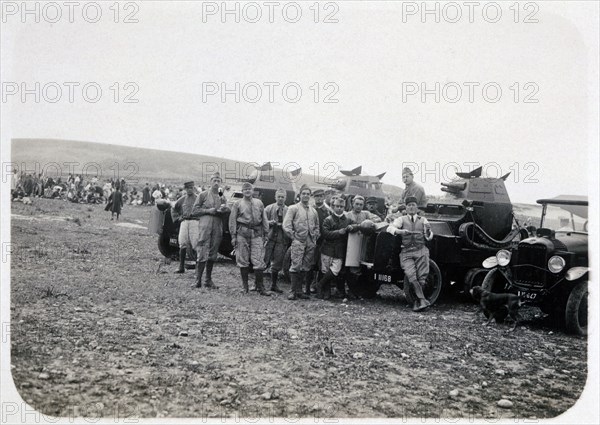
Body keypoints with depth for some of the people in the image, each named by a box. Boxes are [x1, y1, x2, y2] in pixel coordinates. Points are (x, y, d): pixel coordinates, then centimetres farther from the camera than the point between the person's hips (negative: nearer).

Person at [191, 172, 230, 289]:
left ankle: (209, 280, 16)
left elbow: (227, 213, 13)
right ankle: (198, 280, -6)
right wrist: (208, 211, -9)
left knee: (213, 255, 8)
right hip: (204, 227, -4)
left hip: (217, 228, 4)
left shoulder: (222, 197, 16)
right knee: (202, 254, -9)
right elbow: (194, 211, 2)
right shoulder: (203, 195, 5)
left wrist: (224, 209, -9)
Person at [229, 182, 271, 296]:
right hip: (242, 232, -1)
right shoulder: (238, 204, 7)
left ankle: (260, 287, 3)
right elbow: (232, 220, 4)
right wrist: (233, 236, -2)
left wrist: (266, 233, 9)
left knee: (259, 261, -4)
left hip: (257, 233, 1)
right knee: (243, 260, 2)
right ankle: (245, 286, 13)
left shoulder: (259, 203, 14)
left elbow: (264, 219, 15)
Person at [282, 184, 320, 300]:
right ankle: (293, 291, -5)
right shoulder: (293, 208, 1)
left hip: (311, 243, 5)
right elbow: (286, 225, -5)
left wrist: (315, 237, 12)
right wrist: (293, 237, -6)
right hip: (298, 241, -5)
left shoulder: (313, 211, 16)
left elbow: (317, 226, 26)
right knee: (296, 266, -10)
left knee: (305, 267, 6)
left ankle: (299, 290, 14)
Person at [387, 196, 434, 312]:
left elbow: (428, 237, 9)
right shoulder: (401, 219, 15)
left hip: (421, 251, 1)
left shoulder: (423, 220, 18)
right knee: (411, 277, -20)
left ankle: (417, 302, 5)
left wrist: (428, 233, -14)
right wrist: (399, 231, -19)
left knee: (421, 278, -10)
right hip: (406, 253, -1)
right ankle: (422, 301, -18)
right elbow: (390, 228, 0)